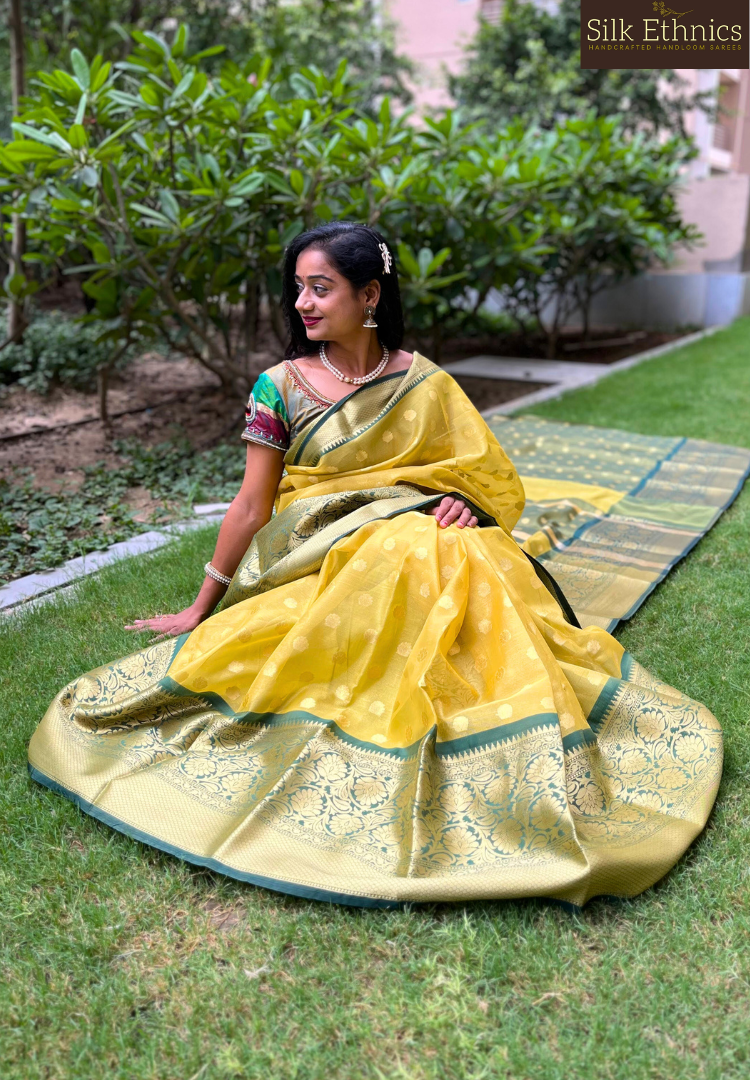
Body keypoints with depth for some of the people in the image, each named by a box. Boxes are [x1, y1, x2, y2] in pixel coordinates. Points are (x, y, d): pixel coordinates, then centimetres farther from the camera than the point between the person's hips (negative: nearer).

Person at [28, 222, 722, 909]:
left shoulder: (425, 384, 5)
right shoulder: (281, 387, 2)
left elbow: (484, 475, 11)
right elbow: (252, 507, 4)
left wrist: (464, 503, -13)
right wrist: (201, 609, 6)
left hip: (427, 541, 2)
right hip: (321, 561, -1)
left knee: (452, 555, -33)